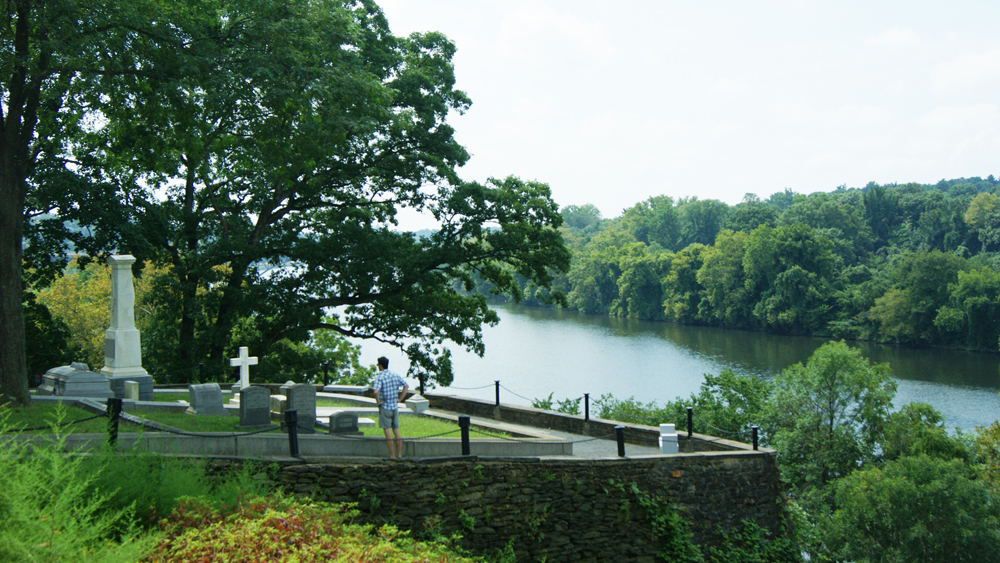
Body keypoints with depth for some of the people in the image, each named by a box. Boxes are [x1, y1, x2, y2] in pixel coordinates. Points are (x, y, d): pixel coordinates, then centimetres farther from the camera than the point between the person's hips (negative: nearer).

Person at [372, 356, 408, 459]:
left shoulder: (379, 377, -14)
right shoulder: (395, 376, 5)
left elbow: (376, 391, -29)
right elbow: (406, 386, 13)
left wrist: (378, 401, -14)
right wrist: (400, 399, 12)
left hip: (385, 407, -6)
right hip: (395, 407, 6)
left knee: (387, 430, 0)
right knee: (396, 431, 10)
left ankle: (392, 455, 1)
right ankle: (399, 454, 13)